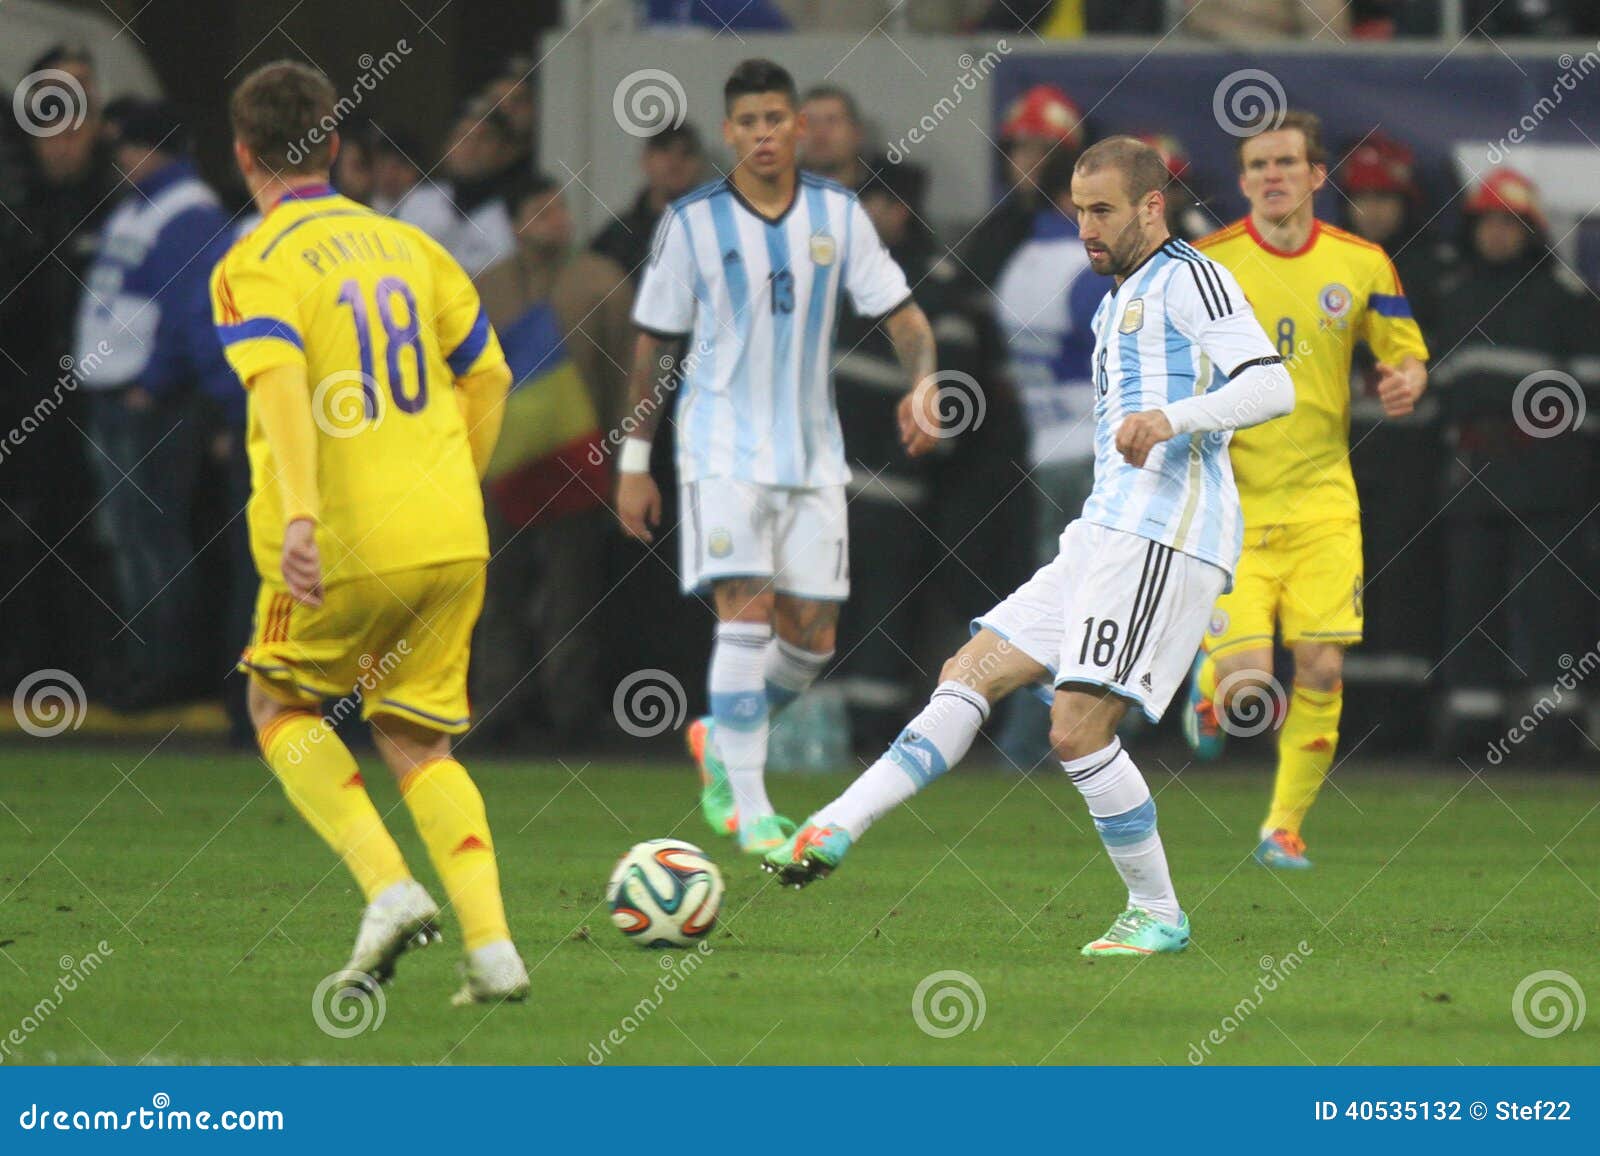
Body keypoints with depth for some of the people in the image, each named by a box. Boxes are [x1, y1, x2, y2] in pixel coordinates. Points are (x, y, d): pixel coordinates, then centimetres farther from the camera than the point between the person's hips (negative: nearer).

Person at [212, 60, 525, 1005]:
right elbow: (489, 376, 17)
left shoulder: (255, 268, -6)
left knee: (282, 706, 18)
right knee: (416, 737, 15)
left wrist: (300, 514, -35)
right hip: (452, 539, 5)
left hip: (343, 549, -5)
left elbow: (282, 385, -24)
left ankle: (389, 887, -2)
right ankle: (492, 946, -1)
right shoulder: (407, 244, 12)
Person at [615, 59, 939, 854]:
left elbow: (901, 316, 3)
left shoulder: (838, 215, 3)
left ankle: (723, 741, 31)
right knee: (746, 611, -17)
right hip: (723, 450, -4)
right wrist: (633, 462, 3)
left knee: (811, 638, 4)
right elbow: (652, 342, 3)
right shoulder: (693, 222, -4)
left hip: (811, 452, 4)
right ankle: (748, 809, -14)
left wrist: (922, 384, -18)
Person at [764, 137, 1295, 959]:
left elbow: (1271, 386, -16)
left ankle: (1158, 915, -2)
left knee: (1078, 729, -14)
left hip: (1164, 541, -10)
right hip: (1104, 539, 10)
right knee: (971, 675, 3)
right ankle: (834, 832, -2)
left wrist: (1172, 417, -29)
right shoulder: (1117, 303, 26)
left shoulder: (1188, 281, -3)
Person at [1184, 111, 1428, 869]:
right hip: (1230, 501, -2)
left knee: (1321, 669, -7)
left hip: (1322, 500, 2)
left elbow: (1407, 355, 13)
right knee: (1247, 681, -12)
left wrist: (1406, 381, -10)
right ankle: (1211, 685, 26)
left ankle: (1285, 826, 12)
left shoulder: (1361, 265, 2)